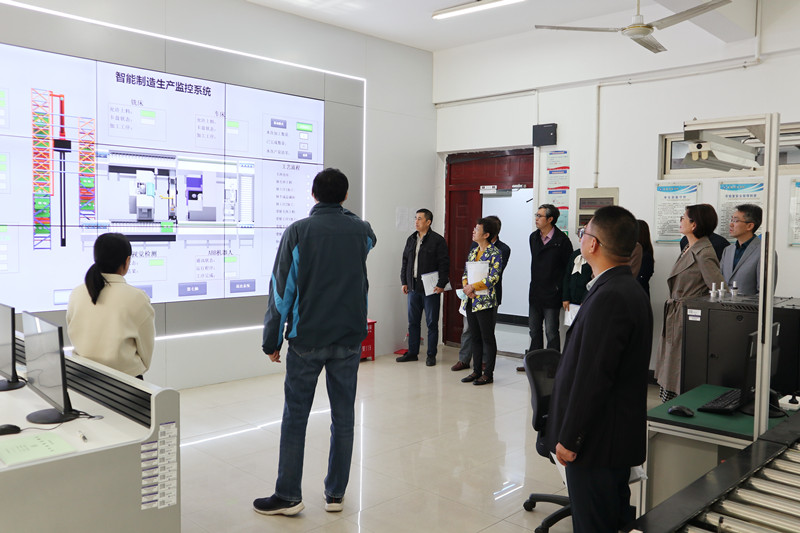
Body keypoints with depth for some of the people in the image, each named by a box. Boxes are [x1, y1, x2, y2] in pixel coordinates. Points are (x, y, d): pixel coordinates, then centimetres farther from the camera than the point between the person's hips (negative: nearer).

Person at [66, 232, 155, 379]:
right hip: (126, 377, -4)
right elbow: (146, 348, -1)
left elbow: (72, 337, 12)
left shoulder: (76, 294, 1)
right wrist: (138, 370, 16)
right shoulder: (137, 298, -10)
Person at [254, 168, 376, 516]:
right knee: (343, 416, 11)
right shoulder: (360, 230, 1)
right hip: (349, 337, 3)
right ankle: (335, 493, 20)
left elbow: (281, 289, -7)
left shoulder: (298, 232, -7)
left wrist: (272, 340, 1)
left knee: (295, 418, 8)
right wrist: (343, 213, 33)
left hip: (306, 339, -2)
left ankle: (288, 495, 16)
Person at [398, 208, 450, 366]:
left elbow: (444, 264, -9)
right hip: (413, 288, 6)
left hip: (431, 288, -6)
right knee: (413, 322, 11)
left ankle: (431, 355, 12)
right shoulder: (411, 239, 12)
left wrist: (441, 284, -14)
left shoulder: (438, 240, -6)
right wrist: (404, 282, 11)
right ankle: (412, 353, 21)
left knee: (432, 323, 3)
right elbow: (405, 262, 18)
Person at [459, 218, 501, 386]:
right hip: (470, 301, 7)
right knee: (475, 337, 13)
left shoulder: (495, 253, -9)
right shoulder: (473, 251, 14)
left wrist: (473, 287, -15)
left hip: (486, 301, -7)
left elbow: (494, 278, -17)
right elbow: (465, 273, 16)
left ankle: (488, 373, 10)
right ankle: (477, 370, 22)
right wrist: (466, 286, -4)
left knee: (488, 338, 1)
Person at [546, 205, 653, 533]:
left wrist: (569, 439, -16)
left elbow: (592, 378, -25)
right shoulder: (630, 290, 9)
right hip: (619, 435, 10)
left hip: (598, 441, -10)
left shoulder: (609, 298, -24)